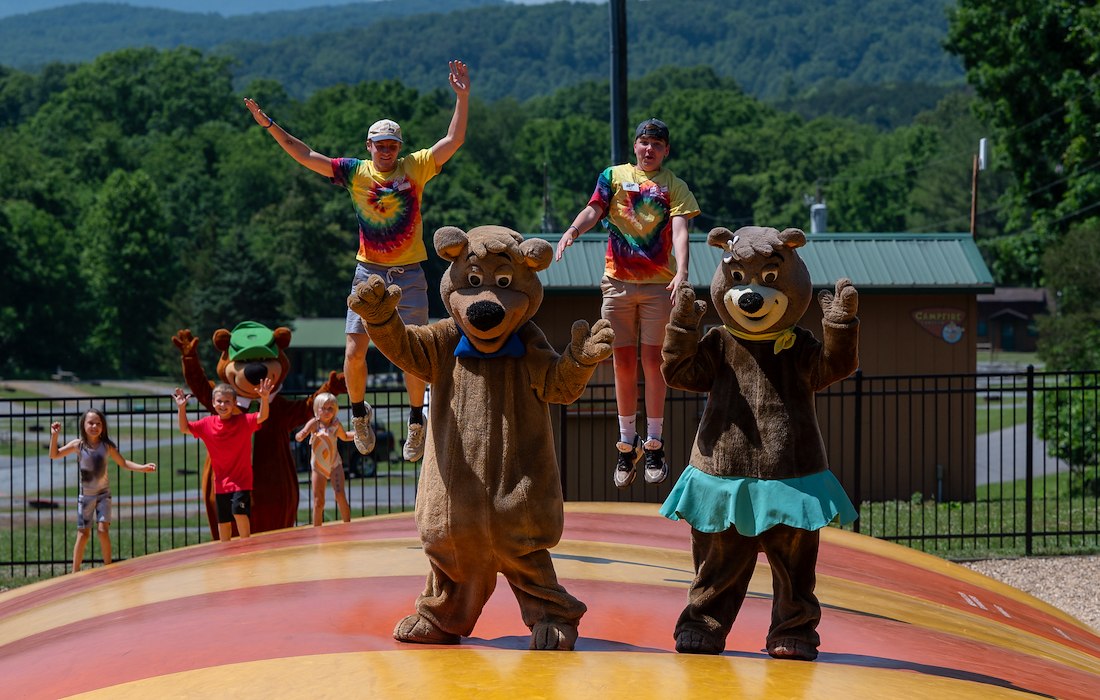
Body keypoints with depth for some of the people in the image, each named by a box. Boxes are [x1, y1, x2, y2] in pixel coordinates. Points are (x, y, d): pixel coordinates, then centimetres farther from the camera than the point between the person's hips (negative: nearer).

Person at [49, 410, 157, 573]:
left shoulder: (107, 445, -8)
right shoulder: (78, 445, -10)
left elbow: (123, 463, 0)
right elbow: (54, 455, -4)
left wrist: (143, 467, -12)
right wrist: (54, 436, -18)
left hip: (103, 493, 0)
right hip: (85, 495, 0)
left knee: (103, 530, -11)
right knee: (83, 534, 1)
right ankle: (75, 573, 8)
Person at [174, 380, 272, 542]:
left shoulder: (244, 421, -10)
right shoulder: (207, 424, -1)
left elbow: (262, 417, -23)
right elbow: (185, 428, 4)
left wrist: (265, 399, -41)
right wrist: (181, 408, -11)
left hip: (241, 480, -4)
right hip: (221, 482, 4)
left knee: (239, 511, -21)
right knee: (223, 520, 13)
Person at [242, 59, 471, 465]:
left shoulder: (415, 168, -1)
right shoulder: (355, 173, 1)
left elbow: (453, 141, -9)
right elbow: (306, 156, -1)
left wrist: (462, 97, -20)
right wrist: (270, 126, -8)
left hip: (408, 275, -1)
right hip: (369, 273, 1)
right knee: (354, 350, -4)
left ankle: (416, 421, 17)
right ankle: (359, 412, 19)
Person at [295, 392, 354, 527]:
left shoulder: (336, 424, -9)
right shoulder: (314, 423, -17)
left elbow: (344, 437, 14)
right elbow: (298, 437, -30)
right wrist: (301, 435, -53)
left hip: (335, 464, 0)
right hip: (318, 466, 0)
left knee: (340, 495, -17)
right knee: (318, 502, 1)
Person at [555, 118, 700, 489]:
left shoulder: (675, 186, 5)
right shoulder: (613, 176, 10)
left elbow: (679, 230, -8)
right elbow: (593, 210, -4)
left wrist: (681, 271, -26)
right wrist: (571, 231, -26)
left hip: (659, 283, -1)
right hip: (618, 281, 1)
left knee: (652, 360, -2)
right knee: (623, 361, 4)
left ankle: (654, 444, 5)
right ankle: (626, 443, 13)